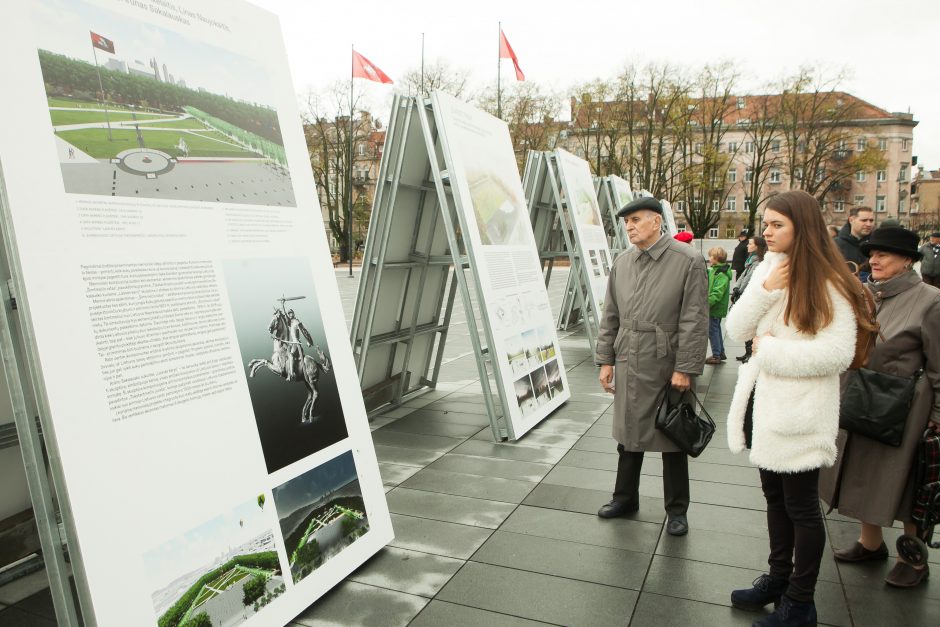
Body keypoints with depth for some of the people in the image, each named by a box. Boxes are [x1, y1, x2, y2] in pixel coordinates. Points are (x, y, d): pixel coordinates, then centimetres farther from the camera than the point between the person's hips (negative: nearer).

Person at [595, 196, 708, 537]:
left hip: (667, 368, -4)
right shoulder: (621, 263, 6)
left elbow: (695, 320, -12)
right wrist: (606, 360, 7)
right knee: (628, 434, 16)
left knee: (672, 439, 10)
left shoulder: (688, 261, -9)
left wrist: (685, 368, -14)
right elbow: (610, 316, 10)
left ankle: (677, 509, 27)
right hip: (628, 366, 5)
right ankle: (625, 497, 34)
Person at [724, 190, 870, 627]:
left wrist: (773, 350, -16)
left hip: (800, 411, -7)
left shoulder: (828, 284, -14)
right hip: (763, 401, 7)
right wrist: (765, 290, -15)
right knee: (775, 497, 21)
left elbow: (838, 353, -21)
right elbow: (737, 329, -1)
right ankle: (779, 577, 40)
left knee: (801, 507, 8)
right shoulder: (765, 270, 6)